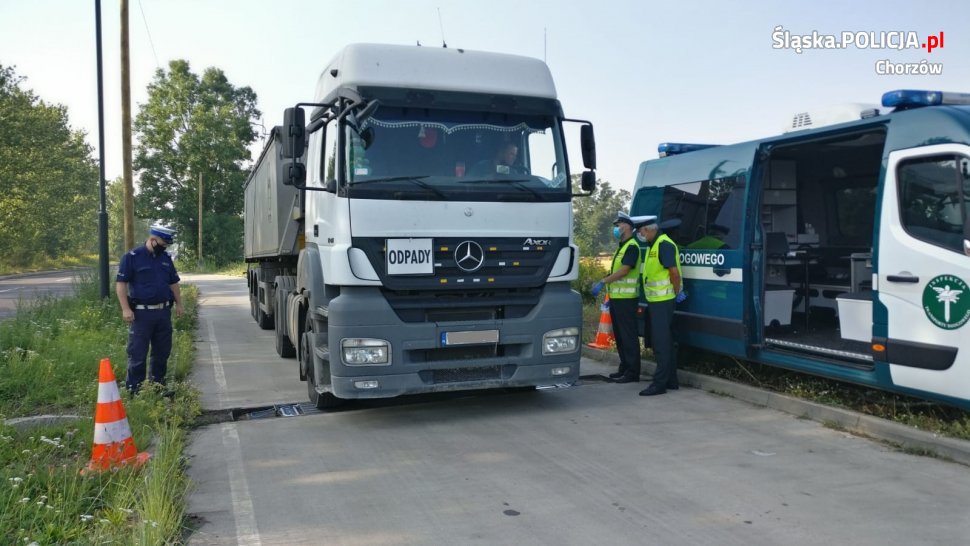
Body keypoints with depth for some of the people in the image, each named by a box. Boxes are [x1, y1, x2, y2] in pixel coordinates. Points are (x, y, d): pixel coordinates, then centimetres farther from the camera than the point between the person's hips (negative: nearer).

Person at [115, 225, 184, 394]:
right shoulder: (132, 257, -7)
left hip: (163, 312, 6)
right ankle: (133, 389, 5)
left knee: (162, 351, 12)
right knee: (137, 353, -2)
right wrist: (126, 309, -16)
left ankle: (159, 384, 24)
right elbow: (120, 283, -10)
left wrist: (179, 304, 15)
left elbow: (173, 283, 20)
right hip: (141, 313, -6)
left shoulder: (166, 258, 12)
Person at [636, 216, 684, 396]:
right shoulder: (653, 245, 16)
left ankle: (659, 383, -4)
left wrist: (677, 293, -10)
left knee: (661, 342, -7)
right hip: (656, 300, 10)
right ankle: (671, 381, 23)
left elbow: (674, 271, -21)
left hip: (662, 301, -10)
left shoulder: (664, 245, -16)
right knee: (665, 341, 15)